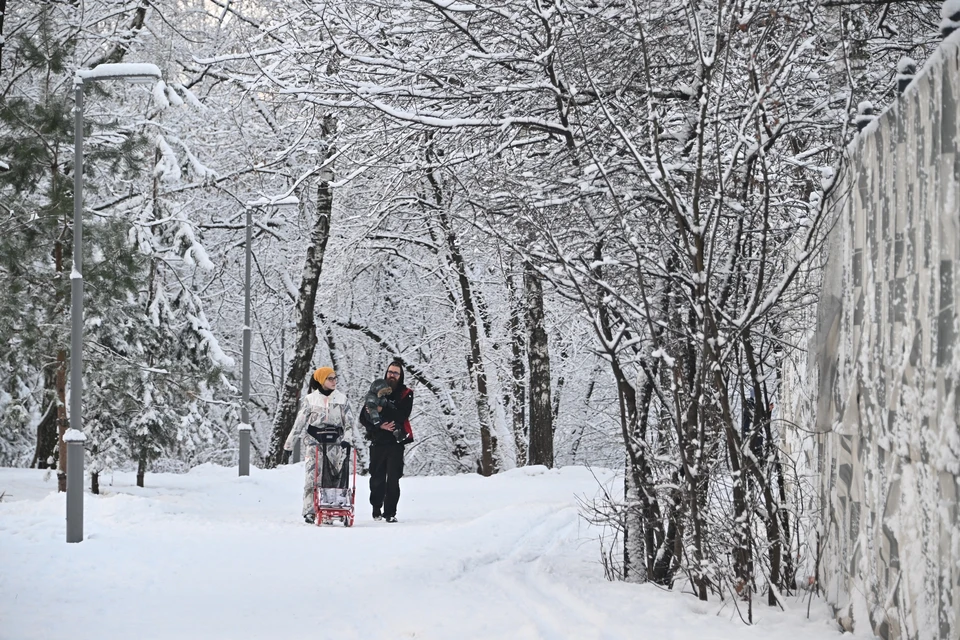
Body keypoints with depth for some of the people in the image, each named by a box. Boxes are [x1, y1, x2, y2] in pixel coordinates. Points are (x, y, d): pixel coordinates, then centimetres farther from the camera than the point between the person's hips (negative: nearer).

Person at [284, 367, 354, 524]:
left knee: (335, 478, -5)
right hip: (314, 442, -2)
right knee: (312, 477, -10)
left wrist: (347, 438, -8)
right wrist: (289, 442, 8)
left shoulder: (342, 399, 9)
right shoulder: (311, 399, 5)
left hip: (335, 443, 2)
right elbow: (300, 422, 7)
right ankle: (310, 511, -10)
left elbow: (348, 422, 8)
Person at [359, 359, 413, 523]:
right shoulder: (377, 391, 8)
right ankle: (376, 508, 21)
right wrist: (379, 425, -14)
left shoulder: (406, 394, 3)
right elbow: (364, 418, 2)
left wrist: (383, 410, -21)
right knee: (377, 478, 7)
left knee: (393, 479, -6)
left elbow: (402, 415, -13)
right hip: (377, 441, 2)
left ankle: (390, 512, -2)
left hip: (396, 442, -2)